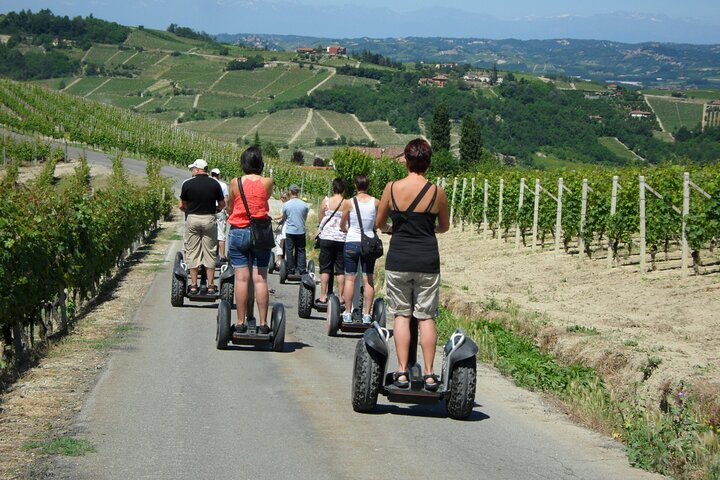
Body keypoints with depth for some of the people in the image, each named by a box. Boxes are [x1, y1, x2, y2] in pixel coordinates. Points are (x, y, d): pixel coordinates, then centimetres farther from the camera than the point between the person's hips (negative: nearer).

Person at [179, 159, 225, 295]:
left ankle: (194, 285, 6)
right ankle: (211, 285, 6)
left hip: (192, 219, -1)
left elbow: (182, 206, 2)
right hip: (209, 219, 1)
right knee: (210, 253, 7)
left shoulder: (187, 184, -6)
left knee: (192, 253, 6)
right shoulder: (214, 184, -3)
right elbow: (222, 205, 4)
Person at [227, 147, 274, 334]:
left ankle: (240, 323, 2)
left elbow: (229, 207, 10)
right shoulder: (267, 182, -3)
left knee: (241, 278, 1)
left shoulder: (235, 183, -3)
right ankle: (263, 324, 1)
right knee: (260, 279, 1)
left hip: (238, 232, 0)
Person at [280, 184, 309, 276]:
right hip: (301, 231, 1)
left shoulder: (286, 205, -7)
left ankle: (291, 271, 7)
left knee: (289, 251, 6)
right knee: (301, 251, 7)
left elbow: (284, 218, 8)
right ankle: (301, 271, 2)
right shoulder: (304, 205, -4)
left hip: (290, 231, -1)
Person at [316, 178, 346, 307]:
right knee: (340, 269, 7)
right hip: (342, 239, 0)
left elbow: (320, 219, 4)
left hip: (326, 237, 0)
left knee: (325, 268, 6)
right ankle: (340, 297, 7)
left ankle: (323, 297, 5)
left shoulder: (326, 201, -5)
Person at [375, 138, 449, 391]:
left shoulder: (392, 188, -4)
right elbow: (444, 227, 12)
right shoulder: (437, 192, -3)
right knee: (426, 316, 5)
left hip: (398, 259, 0)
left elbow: (379, 224, 7)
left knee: (401, 314, 7)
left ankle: (402, 371, 3)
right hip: (427, 260, 0)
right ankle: (429, 374, 5)